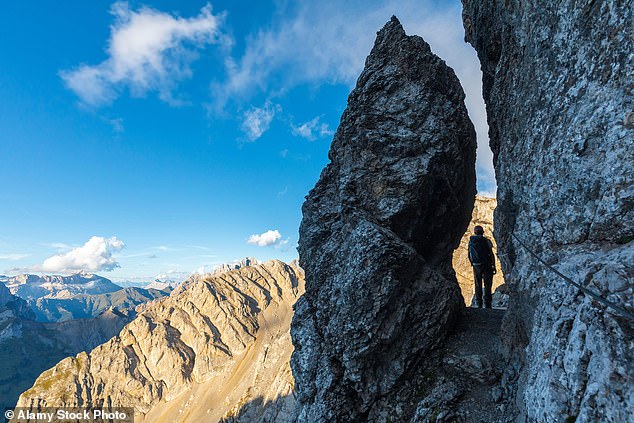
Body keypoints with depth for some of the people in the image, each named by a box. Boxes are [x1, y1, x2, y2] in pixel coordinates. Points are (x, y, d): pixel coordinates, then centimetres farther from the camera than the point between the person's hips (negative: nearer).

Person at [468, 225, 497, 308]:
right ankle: (487, 304, 3)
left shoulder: (470, 241, 3)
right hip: (486, 265, -3)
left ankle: (478, 304, 11)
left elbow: (469, 255, 7)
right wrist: (494, 266, -2)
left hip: (476, 266, 3)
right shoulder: (486, 241, -8)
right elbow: (491, 254, -8)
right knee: (487, 285, 4)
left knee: (478, 285, 11)